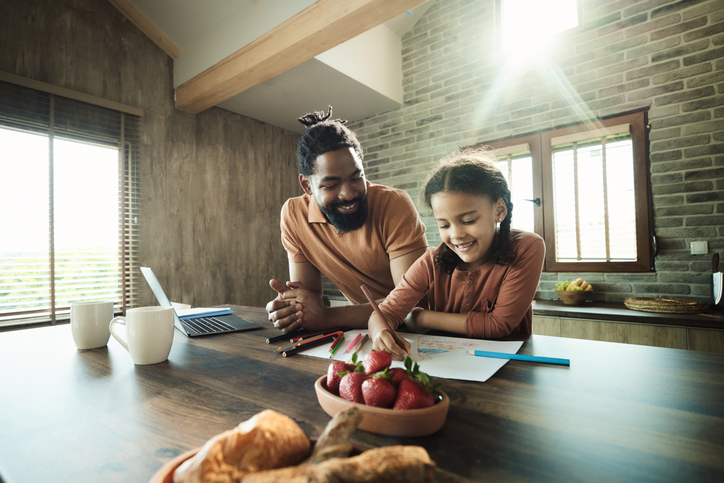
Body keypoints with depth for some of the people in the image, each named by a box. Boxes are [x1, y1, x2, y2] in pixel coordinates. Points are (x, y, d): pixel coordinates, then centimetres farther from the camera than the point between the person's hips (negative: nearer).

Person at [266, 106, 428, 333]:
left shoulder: (395, 205, -20)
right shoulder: (293, 215, -9)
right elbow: (310, 292, -5)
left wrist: (328, 317, -33)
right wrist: (288, 308, -28)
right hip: (368, 324, 3)